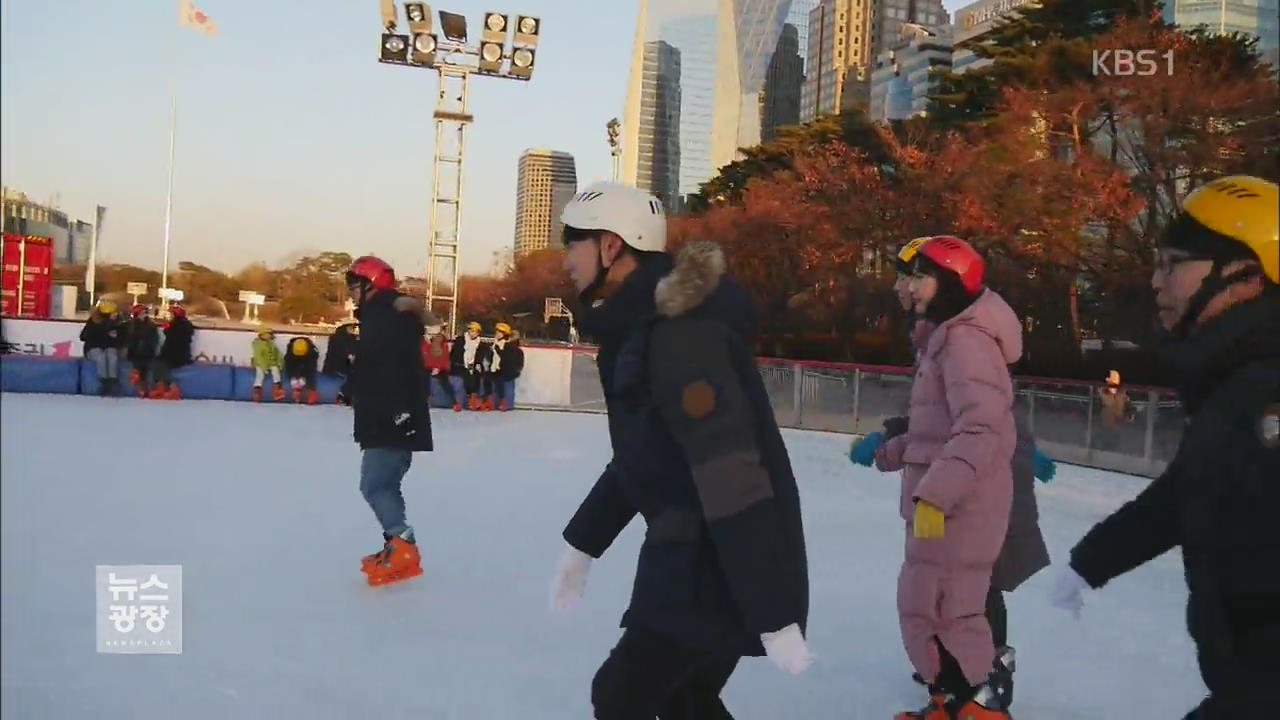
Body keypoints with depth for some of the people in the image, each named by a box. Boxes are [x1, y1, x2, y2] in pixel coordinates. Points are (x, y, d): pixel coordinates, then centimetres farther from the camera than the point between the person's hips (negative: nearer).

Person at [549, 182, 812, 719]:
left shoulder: (679, 333, -23)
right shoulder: (641, 325, 9)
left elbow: (733, 479, -27)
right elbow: (637, 455, 20)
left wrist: (773, 615, -26)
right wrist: (582, 544, 24)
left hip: (725, 563, -10)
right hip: (692, 552, 10)